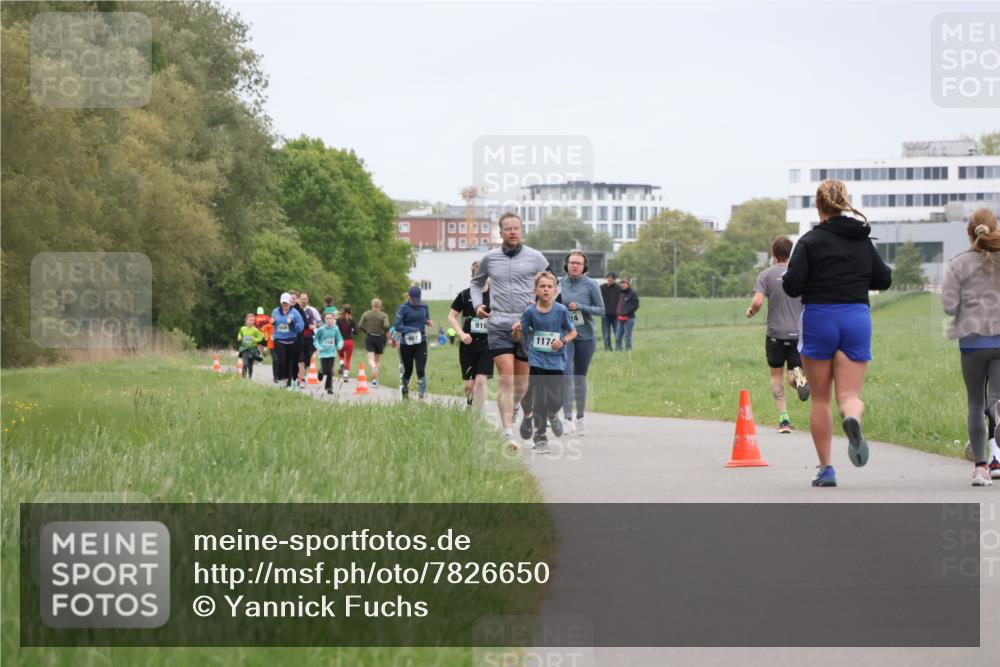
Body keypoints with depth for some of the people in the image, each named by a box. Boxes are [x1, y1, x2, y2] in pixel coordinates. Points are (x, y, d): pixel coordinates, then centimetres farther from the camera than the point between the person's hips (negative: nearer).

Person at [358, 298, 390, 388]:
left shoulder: (366, 314, 1)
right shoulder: (384, 315, -6)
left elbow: (359, 326, -3)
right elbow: (386, 326, -21)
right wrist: (385, 332, 0)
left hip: (369, 337, 0)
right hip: (380, 338, 0)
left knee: (370, 358, -3)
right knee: (378, 360, 12)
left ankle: (373, 367, -38)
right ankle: (375, 380, 10)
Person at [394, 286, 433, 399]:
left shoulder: (424, 307, 6)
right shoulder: (404, 308, -6)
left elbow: (427, 319, 21)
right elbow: (397, 326, -12)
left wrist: (429, 322, -3)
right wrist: (411, 329, -24)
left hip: (421, 343, 2)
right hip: (407, 343, -2)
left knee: (421, 370, -9)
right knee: (408, 371, 11)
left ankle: (423, 394, -8)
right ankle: (404, 391, 33)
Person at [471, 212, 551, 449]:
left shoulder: (535, 258, 3)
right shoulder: (489, 258, 7)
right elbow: (476, 283, 24)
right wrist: (477, 305, 7)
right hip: (498, 326, 0)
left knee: (522, 380, 8)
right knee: (506, 379, -11)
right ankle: (508, 434, -14)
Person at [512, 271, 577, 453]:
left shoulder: (561, 310, -8)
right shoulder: (530, 311, -6)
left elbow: (573, 332, 4)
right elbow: (518, 337, 1)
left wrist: (563, 341, -15)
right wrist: (516, 330, -22)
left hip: (556, 361, 0)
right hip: (536, 361, 0)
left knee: (556, 400, -3)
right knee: (539, 401, -2)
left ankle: (552, 415, 35)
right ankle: (540, 438, 10)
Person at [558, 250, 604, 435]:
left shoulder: (590, 285, -3)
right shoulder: (560, 284, 2)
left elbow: (601, 309, -3)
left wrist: (580, 307, -15)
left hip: (585, 336, 0)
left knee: (580, 377, 10)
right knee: (566, 374, -16)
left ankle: (580, 418, 22)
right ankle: (567, 418, -19)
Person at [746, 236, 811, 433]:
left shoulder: (766, 275, -3)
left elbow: (757, 301, -14)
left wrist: (750, 312, 8)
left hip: (776, 333, -2)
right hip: (799, 333, 2)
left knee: (776, 376, 11)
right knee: (792, 374, 10)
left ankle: (783, 418, 2)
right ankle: (800, 378, -27)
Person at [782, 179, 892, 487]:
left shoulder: (811, 240, -6)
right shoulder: (862, 240, 7)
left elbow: (792, 285, -12)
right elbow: (884, 279, 12)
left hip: (820, 318, -2)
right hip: (857, 318, 2)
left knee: (820, 399, 9)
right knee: (850, 394, -1)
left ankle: (826, 469, 9)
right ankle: (852, 418, -38)